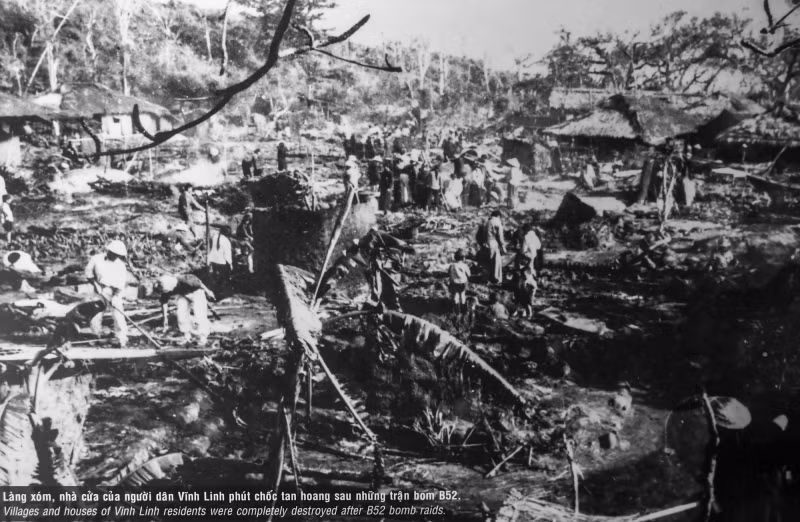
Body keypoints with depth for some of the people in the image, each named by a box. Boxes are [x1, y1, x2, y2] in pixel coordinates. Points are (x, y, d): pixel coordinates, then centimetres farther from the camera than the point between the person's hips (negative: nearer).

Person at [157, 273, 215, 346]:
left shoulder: (185, 280, -42)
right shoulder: (165, 289, -25)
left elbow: (199, 284, -22)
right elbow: (164, 303, -9)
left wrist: (208, 292, -5)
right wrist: (165, 318, -2)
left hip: (196, 292, -5)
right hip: (183, 295, 5)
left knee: (200, 315, -13)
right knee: (181, 314, -6)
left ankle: (203, 337, 1)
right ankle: (186, 335, 12)